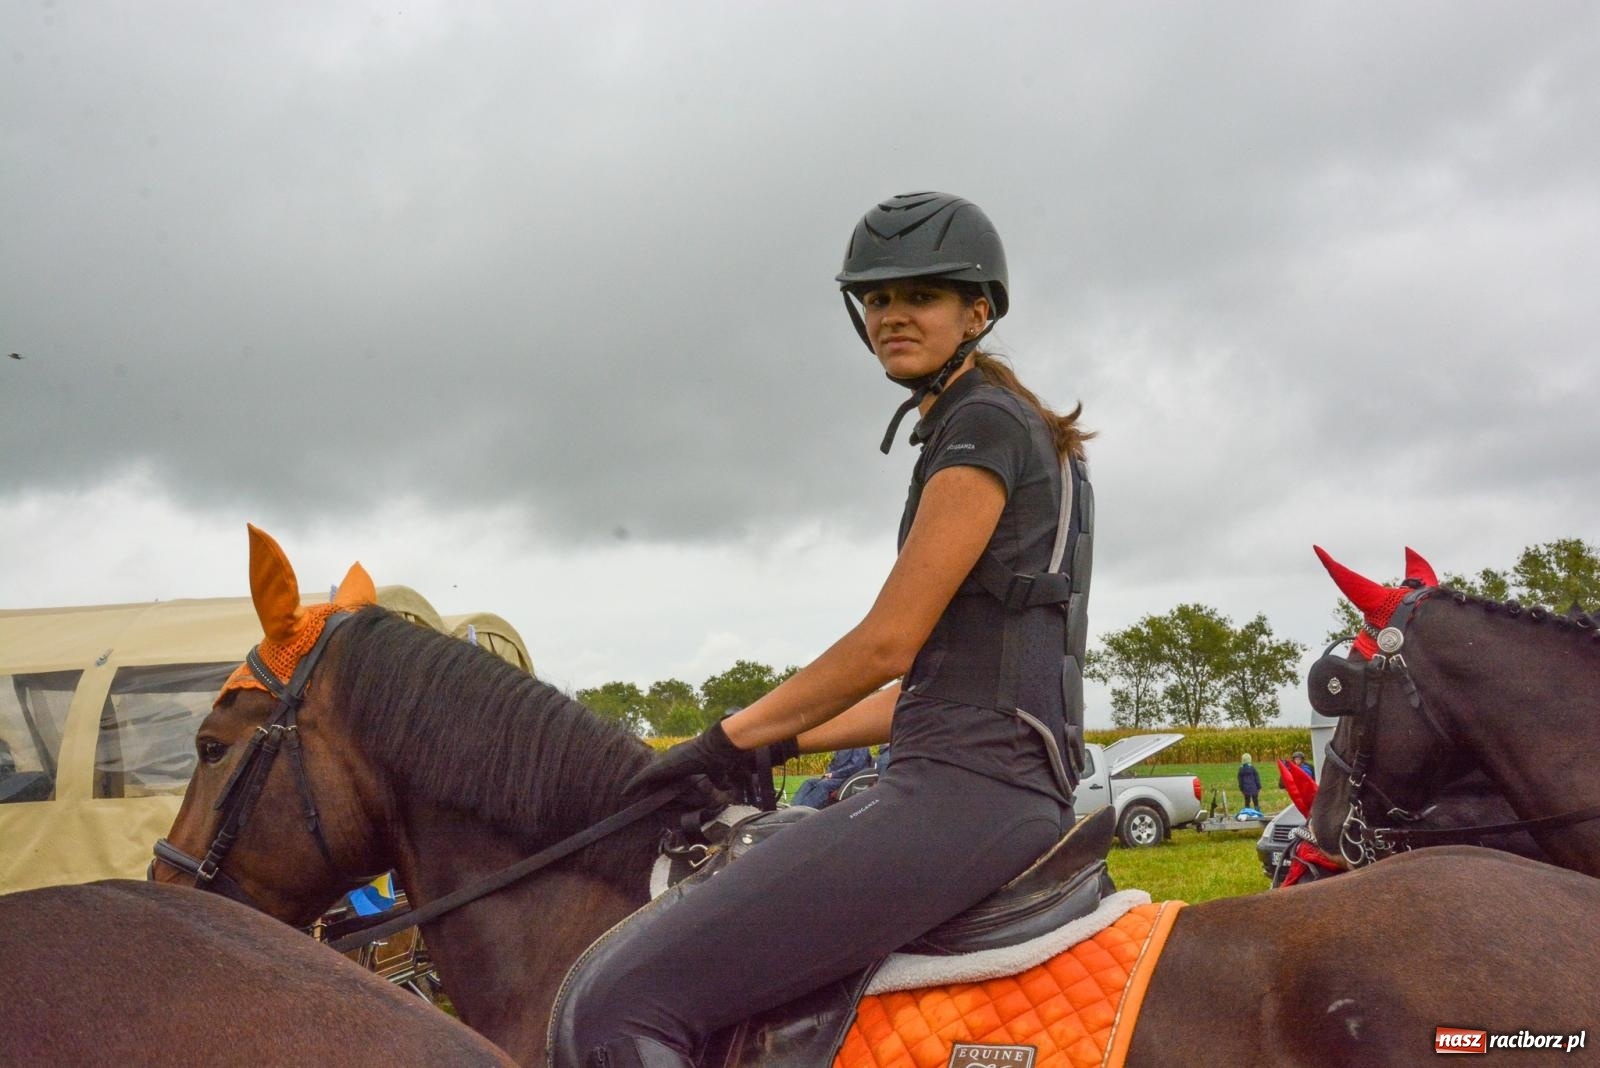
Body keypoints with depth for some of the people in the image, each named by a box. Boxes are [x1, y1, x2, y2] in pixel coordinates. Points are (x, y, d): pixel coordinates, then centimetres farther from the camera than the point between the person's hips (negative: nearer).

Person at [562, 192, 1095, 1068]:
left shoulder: (983, 425, -6)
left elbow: (888, 643, -12)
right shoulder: (1010, 437, 23)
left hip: (967, 789, -11)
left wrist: (732, 738, -1)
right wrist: (777, 744, 18)